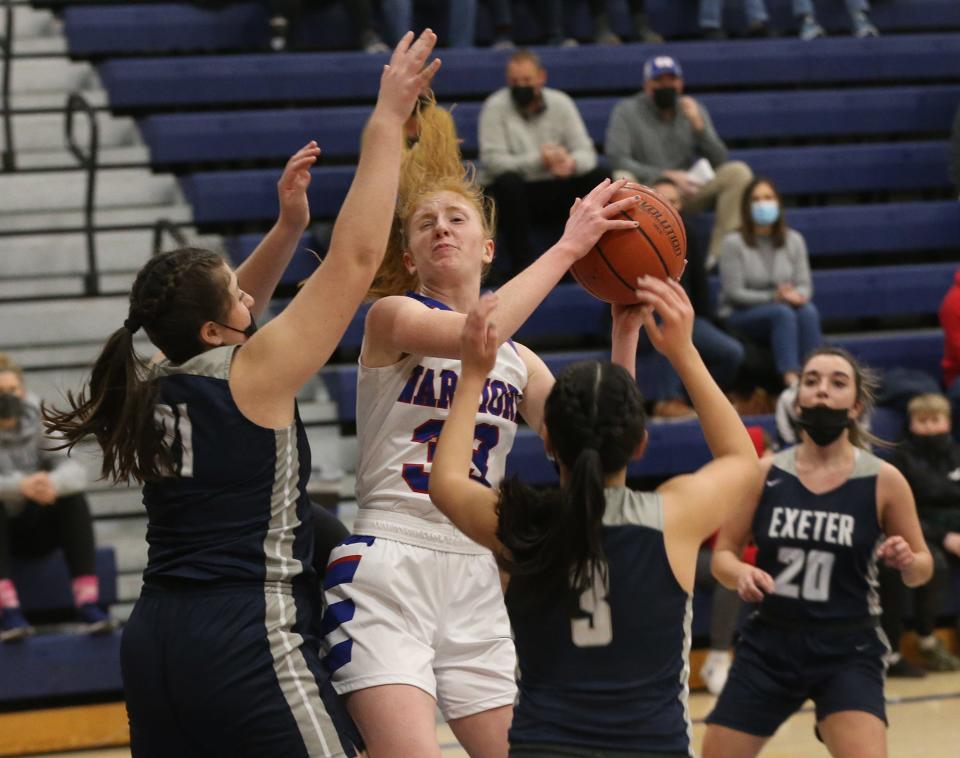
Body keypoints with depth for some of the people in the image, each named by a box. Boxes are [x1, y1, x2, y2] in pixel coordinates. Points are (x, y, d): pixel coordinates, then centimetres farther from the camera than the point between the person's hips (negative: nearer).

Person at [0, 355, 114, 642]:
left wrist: (54, 483, -41)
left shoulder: (37, 426, -3)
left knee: (73, 498, -24)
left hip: (37, 532, 2)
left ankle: (88, 603, -32)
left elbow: (75, 470, -17)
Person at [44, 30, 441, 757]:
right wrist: (387, 122, -5)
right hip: (248, 639, -8)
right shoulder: (252, 377, -10)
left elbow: (230, 319, 30)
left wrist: (288, 227, 23)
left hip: (155, 636, 8)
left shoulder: (157, 389, 9)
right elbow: (356, 258, -9)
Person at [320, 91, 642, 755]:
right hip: (385, 572, -6)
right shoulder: (392, 316, 0)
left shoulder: (519, 363, 16)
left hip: (475, 582, 6)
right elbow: (472, 334, -22)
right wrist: (567, 247, -17)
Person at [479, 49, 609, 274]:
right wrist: (538, 160, -30)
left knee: (598, 177, -21)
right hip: (513, 195, -3)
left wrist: (572, 162, -29)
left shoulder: (560, 103, 3)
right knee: (508, 181, -37)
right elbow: (492, 160, -19)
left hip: (554, 192, 3)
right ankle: (523, 265, -34)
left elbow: (586, 152, -2)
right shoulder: (495, 107, -8)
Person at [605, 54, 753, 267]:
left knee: (738, 172, -19)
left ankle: (720, 252, -26)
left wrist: (699, 125, -13)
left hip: (687, 193, 3)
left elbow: (719, 162, 2)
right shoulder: (627, 111, 0)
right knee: (622, 179, -36)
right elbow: (617, 159, -13)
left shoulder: (693, 110, 9)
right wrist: (664, 176, -21)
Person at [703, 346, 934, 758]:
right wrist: (741, 574, -17)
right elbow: (723, 554, 5)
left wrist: (908, 562, -18)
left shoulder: (883, 481, -5)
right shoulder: (765, 473, -2)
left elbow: (922, 566, 5)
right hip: (769, 643, 3)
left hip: (847, 650, -2)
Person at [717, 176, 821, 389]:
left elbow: (805, 285, 5)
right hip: (739, 315, -4)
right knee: (782, 313, -35)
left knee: (808, 311, -29)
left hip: (784, 309, 4)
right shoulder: (733, 243, -8)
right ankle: (790, 380, -50)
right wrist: (774, 297, -21)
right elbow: (734, 293, -11)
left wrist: (797, 295, -20)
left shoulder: (794, 240, 7)